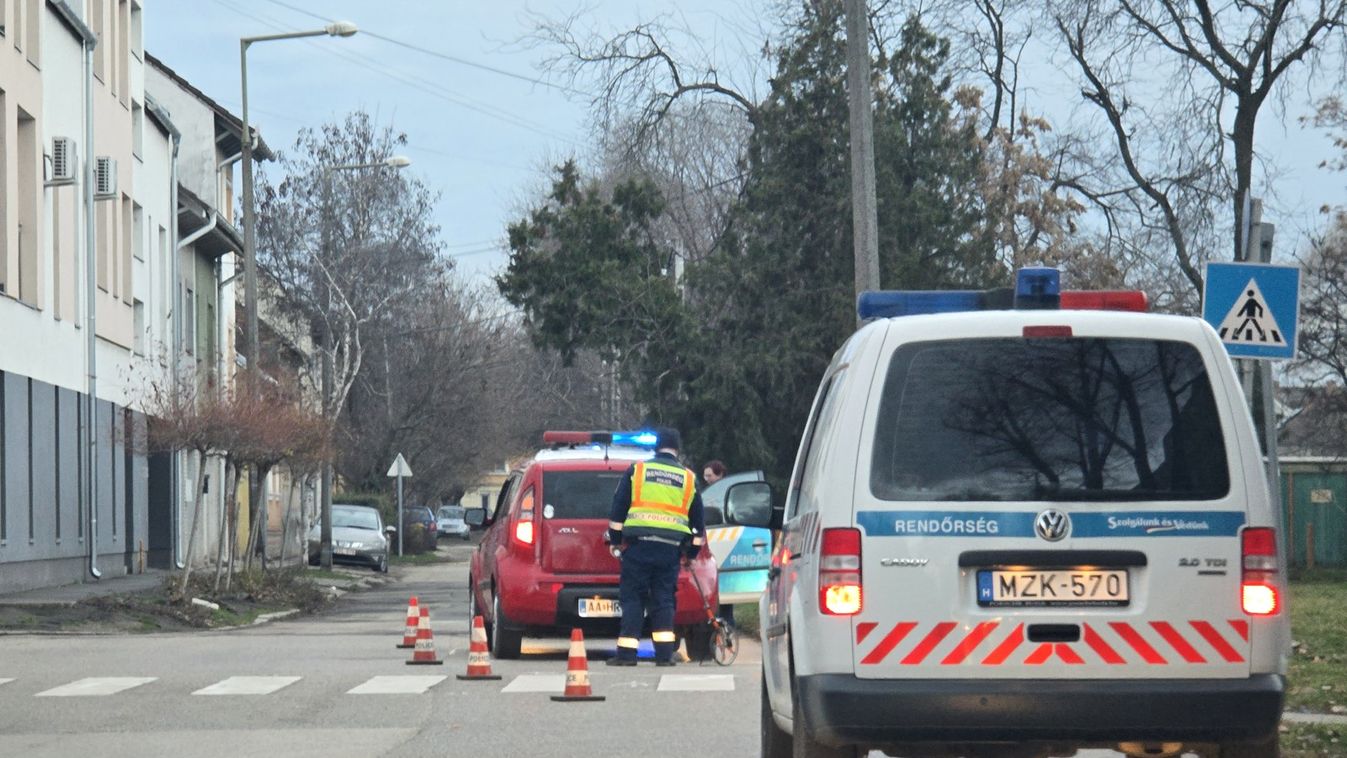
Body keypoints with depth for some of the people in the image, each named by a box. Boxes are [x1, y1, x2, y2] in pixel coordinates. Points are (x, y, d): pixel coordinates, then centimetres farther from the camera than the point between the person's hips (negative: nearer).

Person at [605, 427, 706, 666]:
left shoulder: (637, 470, 5)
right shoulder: (689, 478, 12)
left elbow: (618, 508, 4)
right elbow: (698, 520, 17)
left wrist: (614, 539, 11)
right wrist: (692, 552, 26)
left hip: (638, 545, -2)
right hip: (670, 548, 2)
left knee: (632, 598, 1)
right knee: (663, 600, 7)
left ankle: (627, 653, -3)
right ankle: (665, 653, 1)